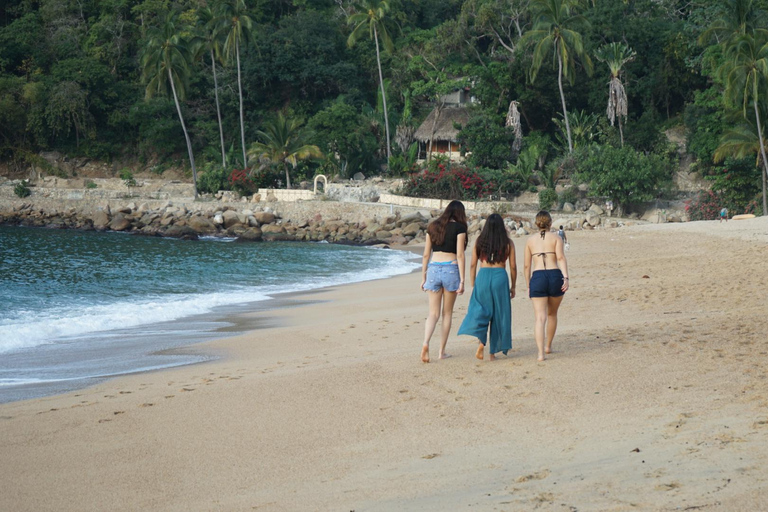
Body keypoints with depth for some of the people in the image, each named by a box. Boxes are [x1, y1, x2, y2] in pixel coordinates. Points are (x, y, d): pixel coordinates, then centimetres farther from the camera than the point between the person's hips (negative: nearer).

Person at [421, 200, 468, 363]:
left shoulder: (432, 226, 10)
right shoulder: (459, 227, -2)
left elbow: (426, 254, 11)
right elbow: (459, 255, -7)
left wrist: (423, 277, 17)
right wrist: (462, 280, -6)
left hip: (433, 269, 3)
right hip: (451, 269, -3)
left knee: (433, 313, 5)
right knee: (447, 313, 11)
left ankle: (426, 343, -20)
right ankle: (441, 351, 13)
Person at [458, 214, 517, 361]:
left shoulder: (479, 241, 6)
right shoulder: (508, 243, 4)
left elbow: (473, 265, 6)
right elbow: (513, 266, 5)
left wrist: (472, 285, 15)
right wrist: (513, 286, 15)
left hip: (483, 276, 1)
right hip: (500, 277, -1)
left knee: (480, 311, 10)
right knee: (499, 314, 8)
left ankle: (481, 341, -15)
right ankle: (493, 351, 11)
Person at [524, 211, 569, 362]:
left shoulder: (530, 240, 13)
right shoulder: (556, 238, 8)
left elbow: (527, 266, 13)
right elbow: (561, 258, -8)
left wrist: (528, 286, 21)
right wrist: (566, 278, -15)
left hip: (537, 278, 0)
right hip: (555, 276, 0)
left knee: (540, 318, -5)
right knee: (552, 314, 23)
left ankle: (541, 352, -21)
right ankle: (548, 346, 34)